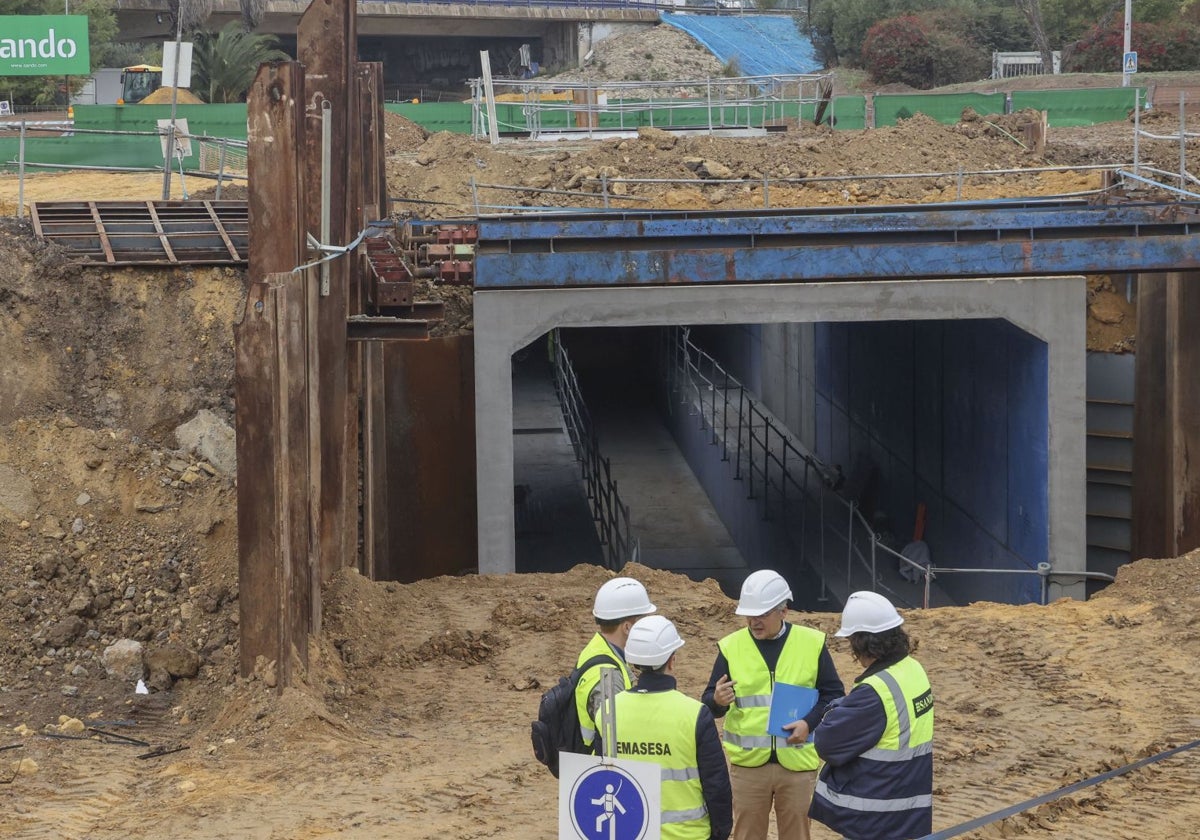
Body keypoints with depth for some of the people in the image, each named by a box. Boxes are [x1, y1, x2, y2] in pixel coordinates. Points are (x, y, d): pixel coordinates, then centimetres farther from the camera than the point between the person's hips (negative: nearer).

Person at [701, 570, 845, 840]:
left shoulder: (812, 643, -1)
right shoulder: (731, 647, 1)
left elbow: (834, 695, 4)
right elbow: (709, 703, 1)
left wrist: (810, 722, -13)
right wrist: (717, 700, -24)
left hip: (798, 763, -1)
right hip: (747, 763, 1)